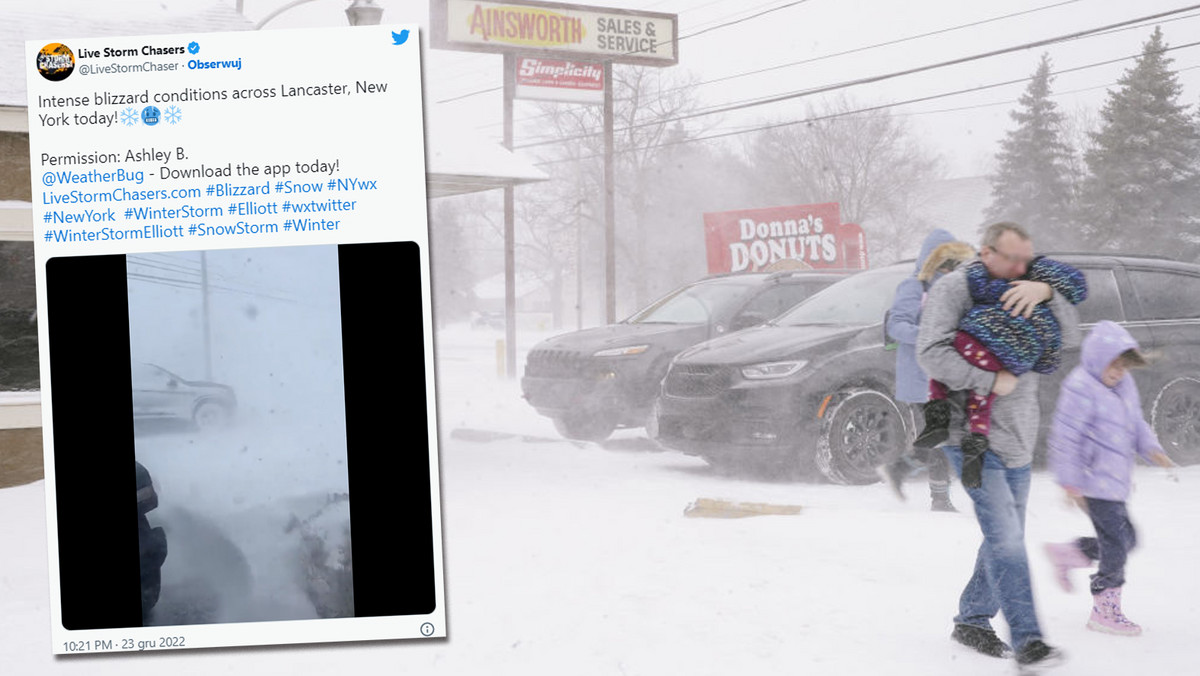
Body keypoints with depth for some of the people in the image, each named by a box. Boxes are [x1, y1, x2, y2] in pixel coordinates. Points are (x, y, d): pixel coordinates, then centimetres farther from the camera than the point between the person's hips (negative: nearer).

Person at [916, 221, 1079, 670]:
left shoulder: (1026, 298, 13)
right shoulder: (954, 288, -7)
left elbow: (1070, 338, 4)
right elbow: (932, 353, -18)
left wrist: (1047, 293, -12)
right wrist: (991, 381, -19)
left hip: (1018, 442, 7)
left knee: (1005, 540, 13)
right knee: (1005, 537, -13)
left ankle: (971, 621, 28)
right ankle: (1027, 641, -10)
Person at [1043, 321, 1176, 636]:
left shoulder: (1124, 385, 11)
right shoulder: (1080, 388, -16)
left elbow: (1136, 423, 21)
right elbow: (1065, 437, -18)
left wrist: (1152, 449, 2)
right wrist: (1070, 483, -18)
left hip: (1114, 481, 9)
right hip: (1094, 482, -9)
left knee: (1125, 539, 14)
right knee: (1117, 541, -6)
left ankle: (1065, 554, 28)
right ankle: (1105, 611, 6)